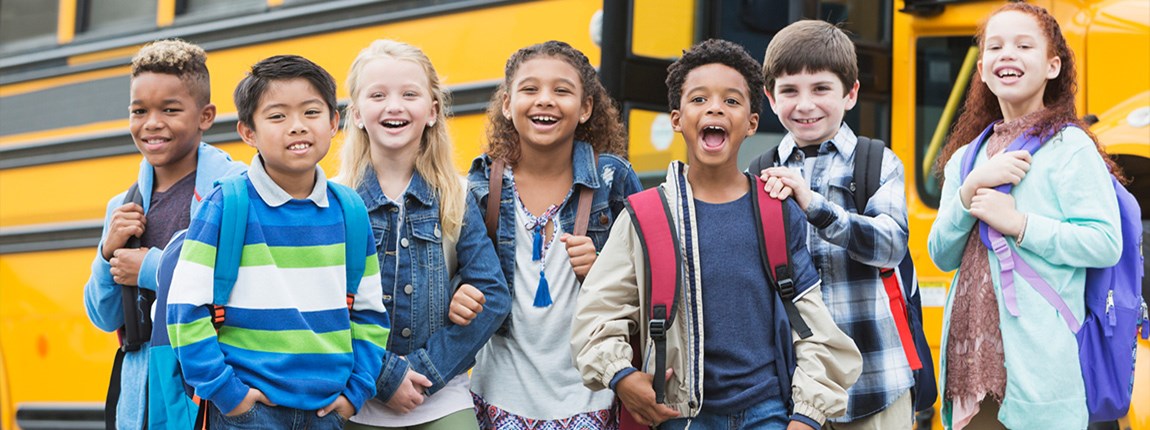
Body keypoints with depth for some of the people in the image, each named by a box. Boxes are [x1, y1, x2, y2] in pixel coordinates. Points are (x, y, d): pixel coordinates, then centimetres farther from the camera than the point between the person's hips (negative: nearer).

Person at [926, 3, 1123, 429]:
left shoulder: (1070, 147, -3)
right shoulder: (967, 158, 16)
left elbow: (1106, 244, -11)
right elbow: (941, 255, 9)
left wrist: (1018, 223, -15)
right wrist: (970, 190, -7)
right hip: (971, 359, 6)